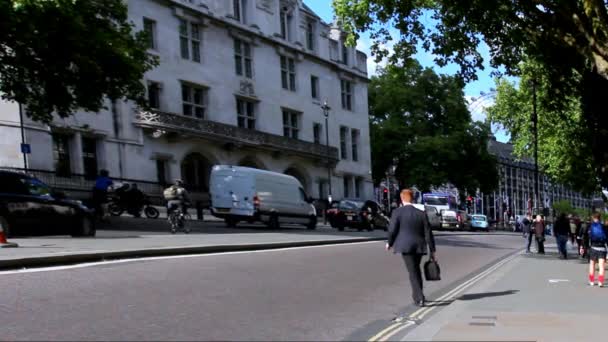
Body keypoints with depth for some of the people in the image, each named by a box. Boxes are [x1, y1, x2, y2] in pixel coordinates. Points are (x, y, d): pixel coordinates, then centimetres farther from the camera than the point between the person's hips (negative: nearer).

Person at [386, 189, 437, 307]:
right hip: (419, 246, 4)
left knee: (413, 272, 0)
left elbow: (392, 230, -8)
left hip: (405, 246, -4)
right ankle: (416, 295, 34)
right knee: (416, 270, 21)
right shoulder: (421, 213, 1)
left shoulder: (397, 212, -8)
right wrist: (432, 251, 6)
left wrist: (389, 243, 12)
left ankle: (420, 298, -10)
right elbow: (428, 233, 1)